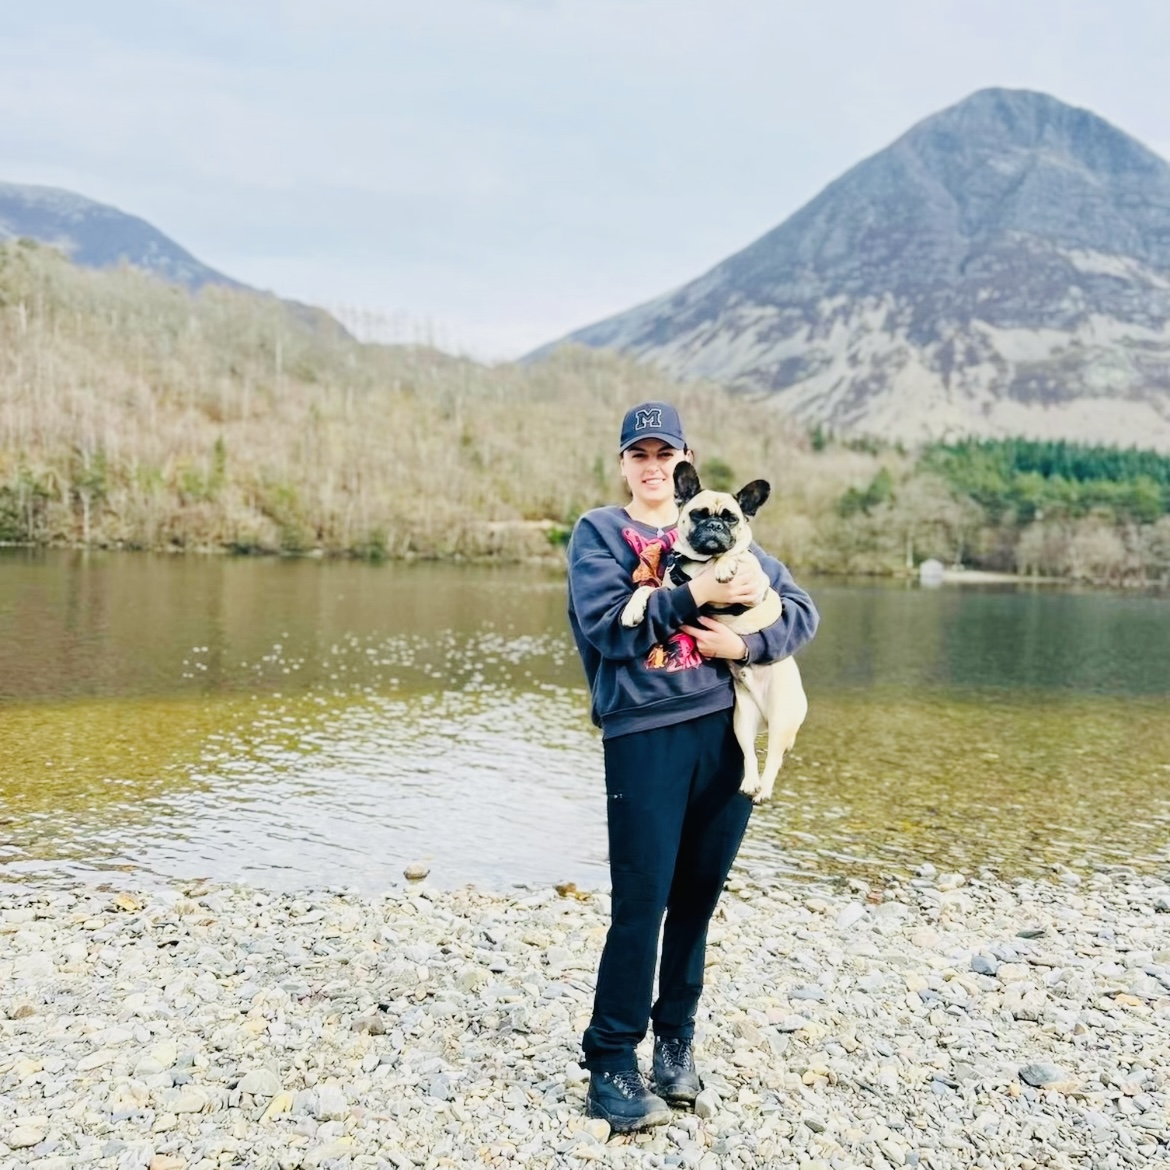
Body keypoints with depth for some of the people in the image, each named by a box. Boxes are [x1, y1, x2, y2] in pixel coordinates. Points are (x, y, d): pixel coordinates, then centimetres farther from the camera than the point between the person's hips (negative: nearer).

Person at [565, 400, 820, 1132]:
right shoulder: (599, 532, 5)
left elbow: (802, 610, 7)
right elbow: (605, 626, -12)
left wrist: (745, 644, -10)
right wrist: (695, 596, -17)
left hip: (724, 729, 4)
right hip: (643, 735, -3)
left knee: (698, 897, 11)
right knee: (641, 904, -4)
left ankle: (676, 1039, 29)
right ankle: (611, 1064, 10)